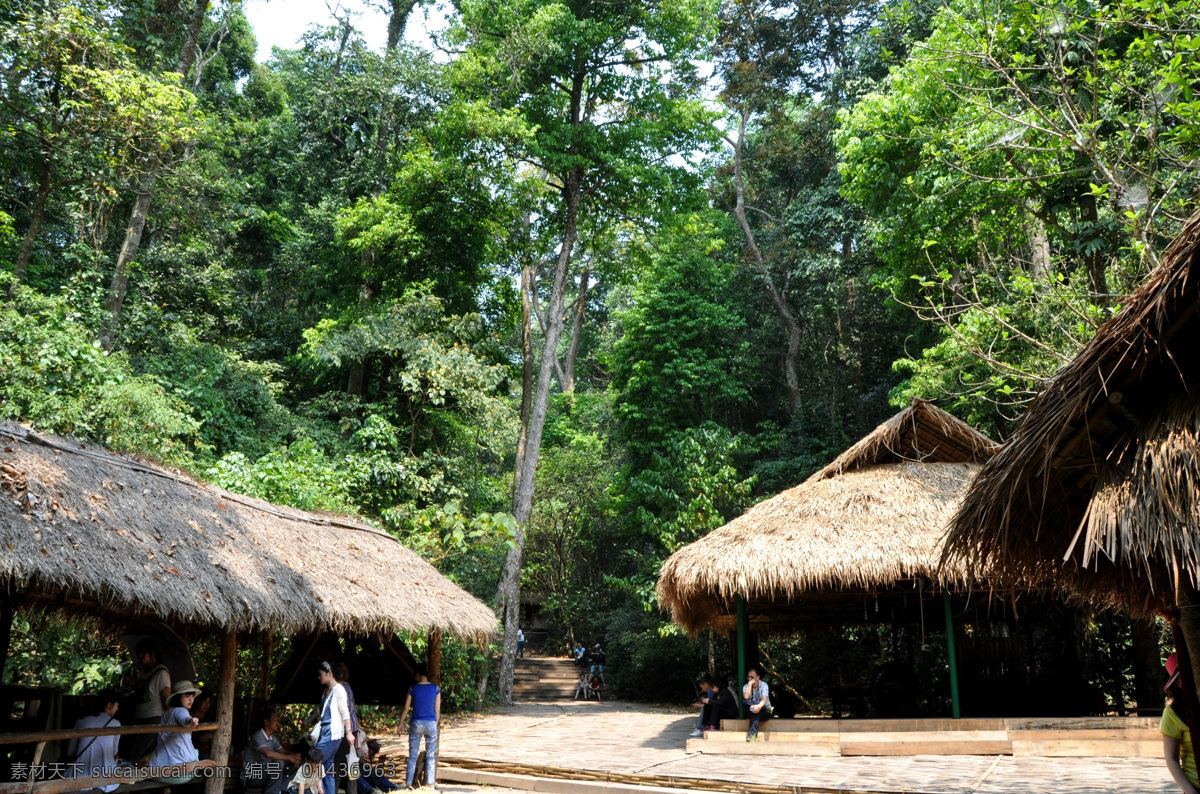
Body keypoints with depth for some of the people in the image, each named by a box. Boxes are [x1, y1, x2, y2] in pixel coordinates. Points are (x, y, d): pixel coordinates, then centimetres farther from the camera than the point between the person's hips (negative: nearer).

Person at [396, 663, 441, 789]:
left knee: (413, 756, 8)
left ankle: (408, 784, 9)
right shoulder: (436, 688, 0)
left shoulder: (413, 688, -2)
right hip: (431, 723, 0)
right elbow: (437, 709, 2)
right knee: (430, 756, 7)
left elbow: (406, 709, 2)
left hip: (416, 724, 0)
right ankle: (430, 784, 6)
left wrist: (400, 724, 12)